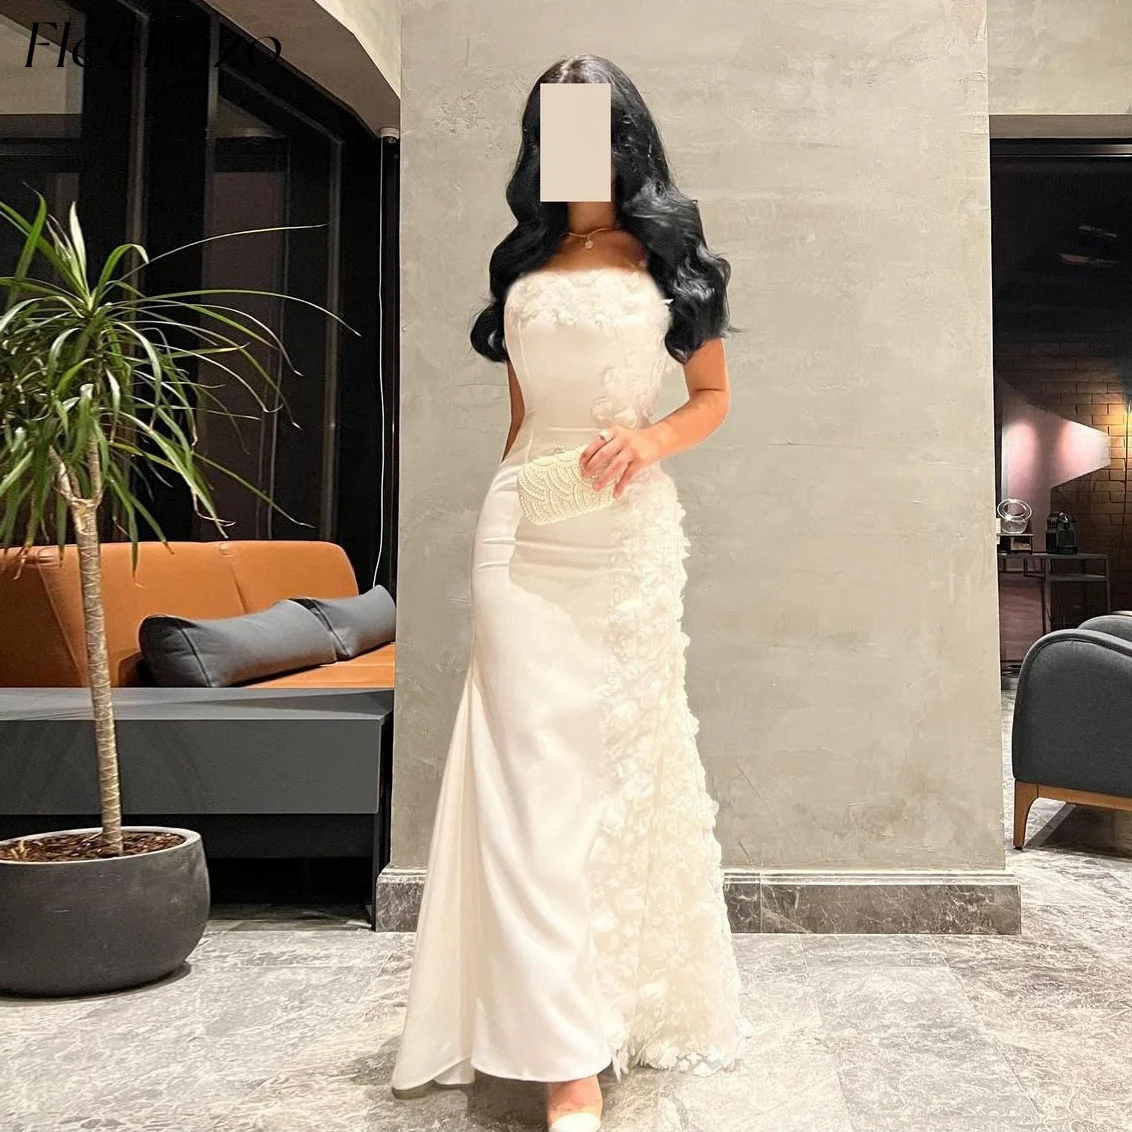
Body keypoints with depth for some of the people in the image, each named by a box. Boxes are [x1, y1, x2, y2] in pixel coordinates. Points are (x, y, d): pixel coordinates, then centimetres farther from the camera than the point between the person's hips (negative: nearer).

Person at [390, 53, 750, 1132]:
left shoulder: (668, 257, 8)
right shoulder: (524, 264, 15)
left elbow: (714, 395, 9)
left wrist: (649, 439, -11)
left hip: (630, 531, -1)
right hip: (522, 534, 2)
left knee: (623, 760, 3)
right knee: (536, 773, -5)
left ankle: (631, 1001, 21)